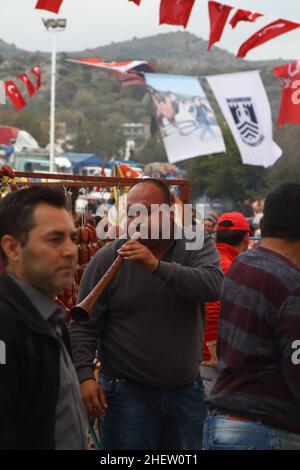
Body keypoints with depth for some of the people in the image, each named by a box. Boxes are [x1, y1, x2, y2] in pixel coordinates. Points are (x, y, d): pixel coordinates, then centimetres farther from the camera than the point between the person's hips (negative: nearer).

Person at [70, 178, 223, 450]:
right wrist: (85, 375, -17)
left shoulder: (197, 245, -3)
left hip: (187, 389, 2)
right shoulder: (107, 259, -6)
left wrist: (157, 265, -31)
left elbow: (213, 286, -23)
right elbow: (84, 326, -5)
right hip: (127, 390, -2)